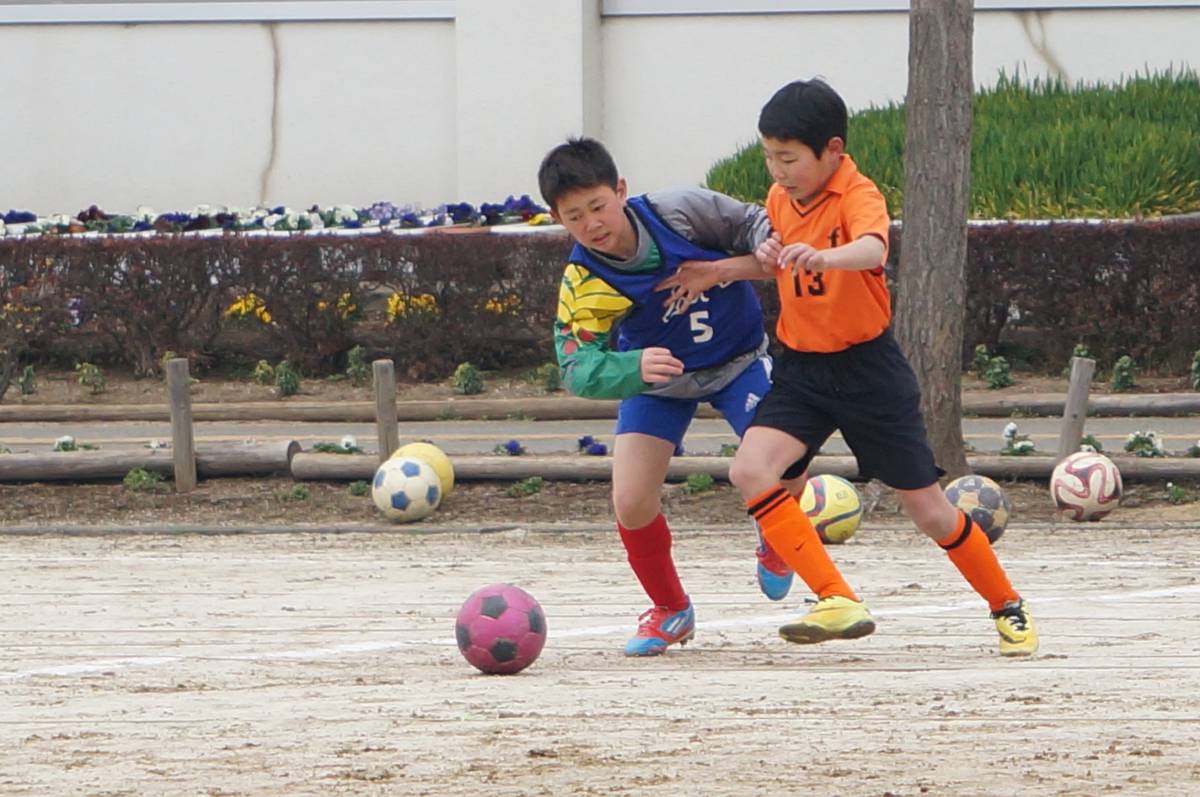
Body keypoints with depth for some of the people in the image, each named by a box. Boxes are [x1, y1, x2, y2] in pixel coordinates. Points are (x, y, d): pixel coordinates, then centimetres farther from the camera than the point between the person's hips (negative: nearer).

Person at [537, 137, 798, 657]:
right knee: (631, 505, -15)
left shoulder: (680, 213, -27)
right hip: (658, 381, 1)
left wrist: (723, 269, -34)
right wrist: (634, 368, -52)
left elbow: (768, 235, -15)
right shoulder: (582, 283, -25)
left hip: (739, 362, -1)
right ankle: (670, 610, 14)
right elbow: (578, 369, -32)